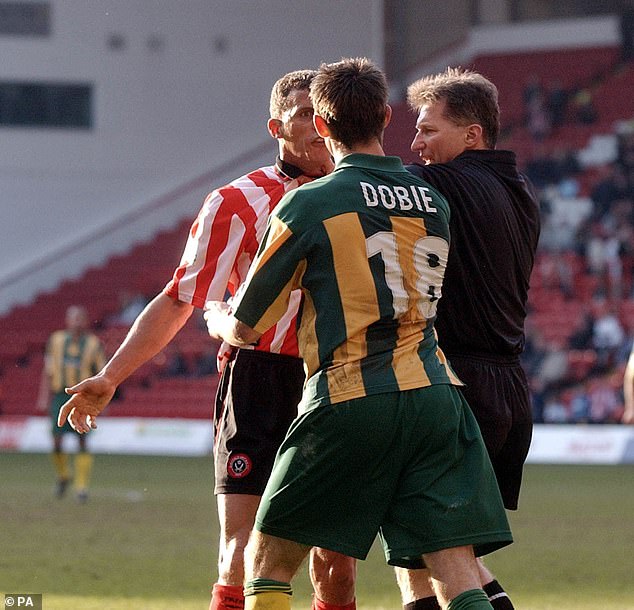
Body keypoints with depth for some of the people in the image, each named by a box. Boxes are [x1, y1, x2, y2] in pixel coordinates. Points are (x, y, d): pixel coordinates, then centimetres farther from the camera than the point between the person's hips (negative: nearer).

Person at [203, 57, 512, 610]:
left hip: (350, 401, -4)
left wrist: (215, 319, 30)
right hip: (436, 395, 4)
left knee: (268, 565, 10)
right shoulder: (433, 201, 13)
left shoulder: (309, 204, -1)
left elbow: (246, 328, 5)